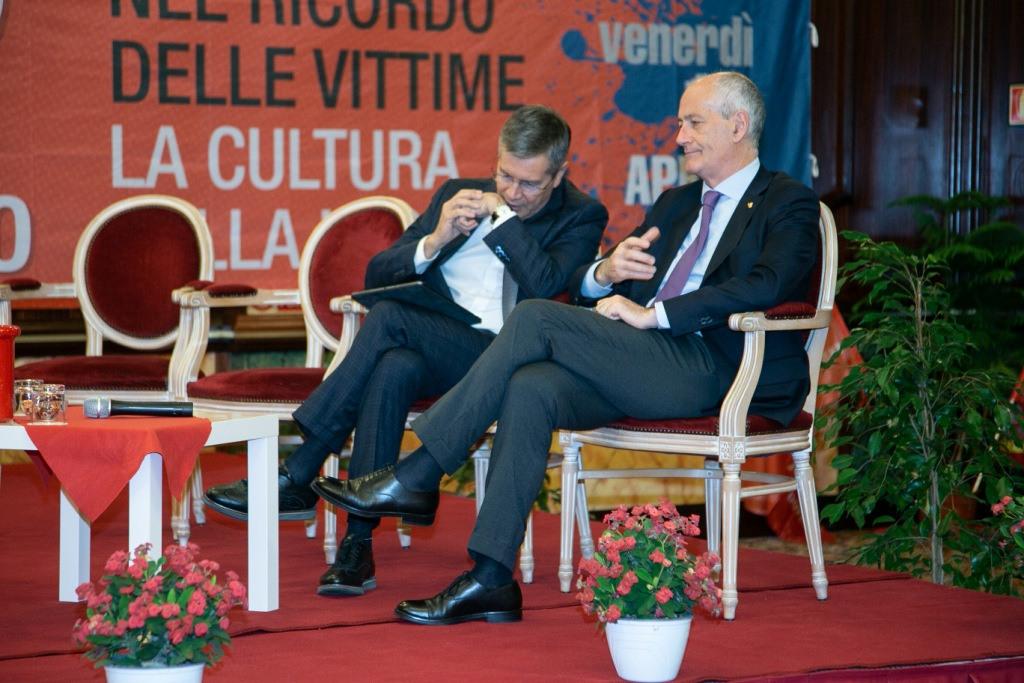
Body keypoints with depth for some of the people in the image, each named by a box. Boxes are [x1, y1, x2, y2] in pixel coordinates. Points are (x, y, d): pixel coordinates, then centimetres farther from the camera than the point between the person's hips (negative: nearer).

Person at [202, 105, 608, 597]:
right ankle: (358, 545, -35)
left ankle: (296, 478, -25)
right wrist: (434, 241, -7)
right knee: (395, 367, -34)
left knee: (389, 318, -29)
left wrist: (501, 213, -8)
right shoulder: (458, 194, 17)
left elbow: (545, 286, -16)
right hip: (428, 353, 4)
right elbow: (376, 276, 11)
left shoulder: (581, 218, 5)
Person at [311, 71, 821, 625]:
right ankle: (491, 579, -27)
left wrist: (652, 314, -18)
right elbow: (584, 288, 23)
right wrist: (607, 272, -3)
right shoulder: (675, 203, 29)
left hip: (711, 370, -7)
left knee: (536, 317, -20)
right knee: (531, 387, -24)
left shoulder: (788, 203, 6)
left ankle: (417, 476, -16)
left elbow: (767, 285, -16)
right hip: (642, 367, 7)